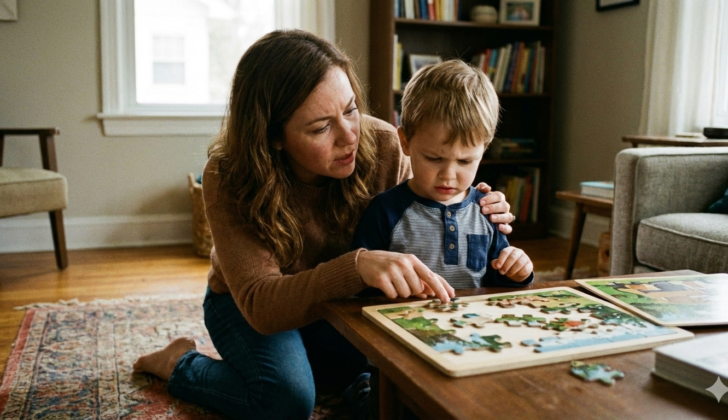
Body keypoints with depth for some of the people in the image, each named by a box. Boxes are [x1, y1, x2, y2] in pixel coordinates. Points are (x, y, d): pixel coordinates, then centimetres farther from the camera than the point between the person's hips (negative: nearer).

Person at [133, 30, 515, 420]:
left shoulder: (381, 146, -24)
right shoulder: (228, 179, -30)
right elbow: (260, 304, -39)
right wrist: (357, 266, -56)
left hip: (340, 302, 3)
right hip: (245, 305, -2)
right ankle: (180, 364, 1)